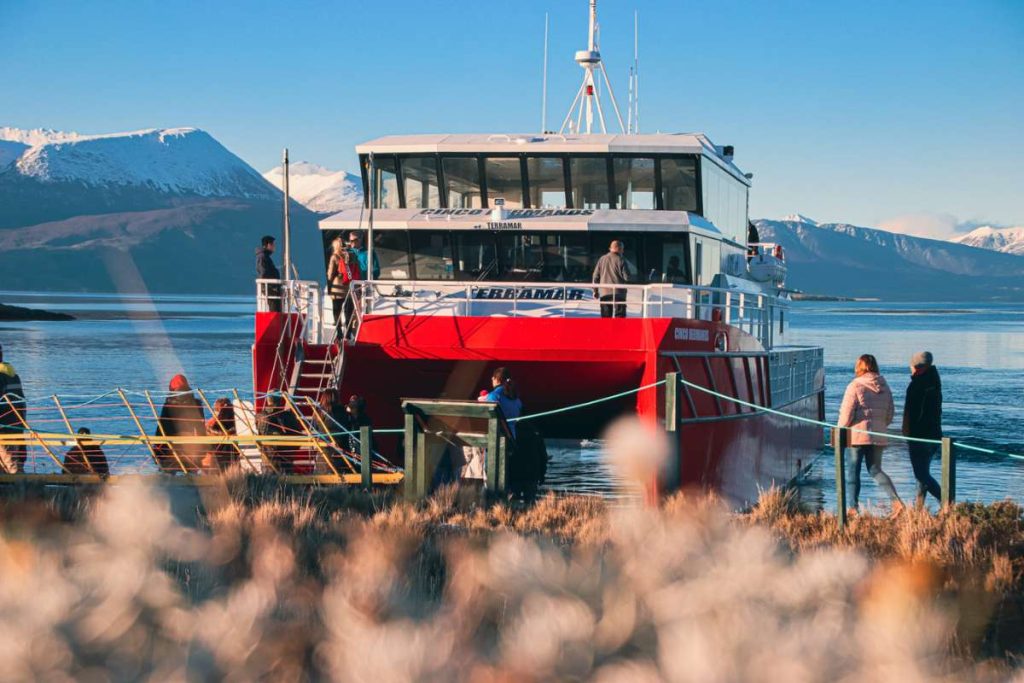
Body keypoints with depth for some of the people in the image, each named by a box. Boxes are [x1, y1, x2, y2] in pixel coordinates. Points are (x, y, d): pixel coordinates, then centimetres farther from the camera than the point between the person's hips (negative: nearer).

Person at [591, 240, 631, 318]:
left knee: (605, 318, 8)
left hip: (604, 292, 4)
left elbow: (595, 276, 9)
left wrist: (595, 290, 18)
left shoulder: (602, 259, 8)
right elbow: (626, 277, -8)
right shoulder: (621, 260, -5)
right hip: (618, 293, -4)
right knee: (619, 317, -5)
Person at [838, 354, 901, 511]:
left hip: (857, 435, -5)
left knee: (852, 471, 6)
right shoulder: (885, 388, 8)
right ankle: (896, 501, -4)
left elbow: (846, 414, -11)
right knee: (875, 470, 14)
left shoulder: (855, 386, -9)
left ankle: (853, 508, 6)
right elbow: (889, 416, 13)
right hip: (878, 437, 5)